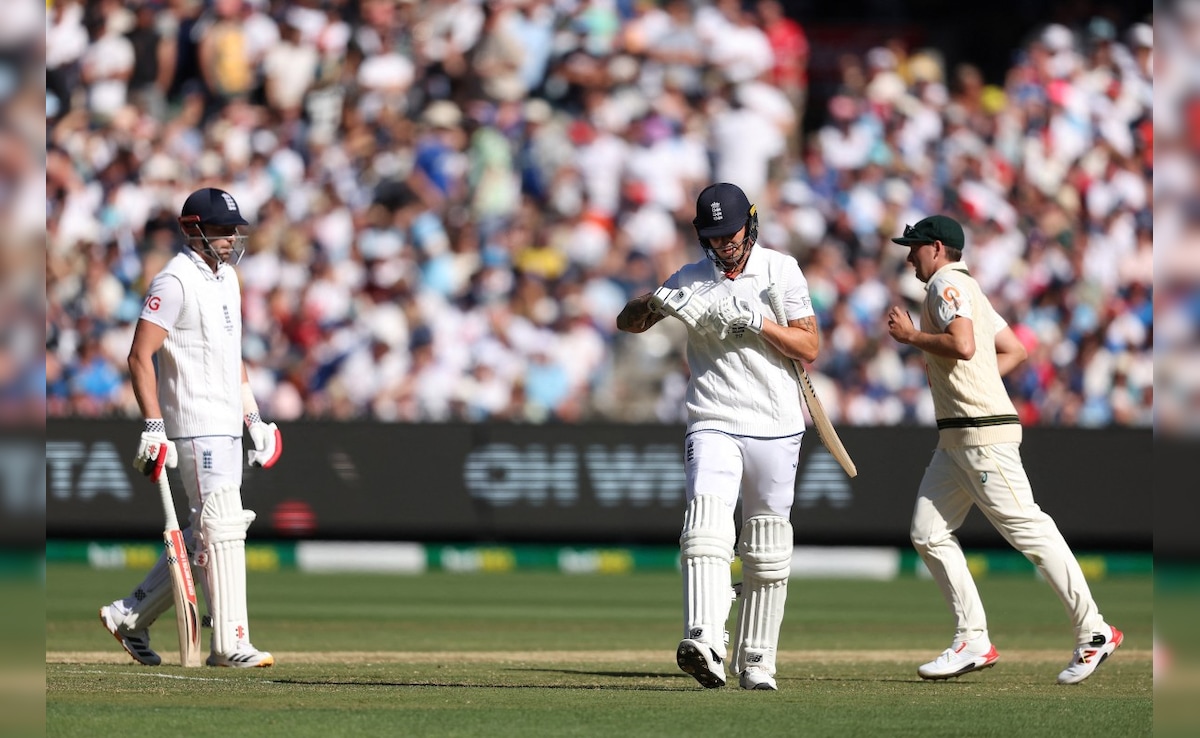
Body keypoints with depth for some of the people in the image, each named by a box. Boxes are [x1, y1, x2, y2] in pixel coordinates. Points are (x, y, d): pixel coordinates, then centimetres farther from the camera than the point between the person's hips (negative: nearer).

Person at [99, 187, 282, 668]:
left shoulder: (226, 277, 16)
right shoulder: (176, 281, -12)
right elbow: (140, 356, -17)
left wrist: (255, 418, 20)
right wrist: (153, 426, -23)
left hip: (226, 427, 9)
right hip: (196, 429, -9)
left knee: (205, 534, 11)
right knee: (222, 528, -12)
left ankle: (130, 616, 18)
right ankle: (230, 644, -11)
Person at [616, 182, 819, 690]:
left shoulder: (781, 271, 2)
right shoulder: (691, 280, 6)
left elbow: (810, 348, -2)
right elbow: (627, 323, 3)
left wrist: (757, 322, -17)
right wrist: (658, 302, -18)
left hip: (775, 428, 0)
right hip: (713, 425, 0)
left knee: (767, 553, 5)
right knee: (706, 523, -23)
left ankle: (755, 662, 16)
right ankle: (704, 645, -38)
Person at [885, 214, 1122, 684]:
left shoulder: (947, 283, -8)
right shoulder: (968, 289, 22)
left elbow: (962, 346, -23)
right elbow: (1015, 351, 24)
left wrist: (909, 335, -10)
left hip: (983, 432, -11)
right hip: (957, 435, 11)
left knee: (1027, 529, -10)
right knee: (928, 533, 5)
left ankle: (1093, 634, -8)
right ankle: (973, 641, 3)